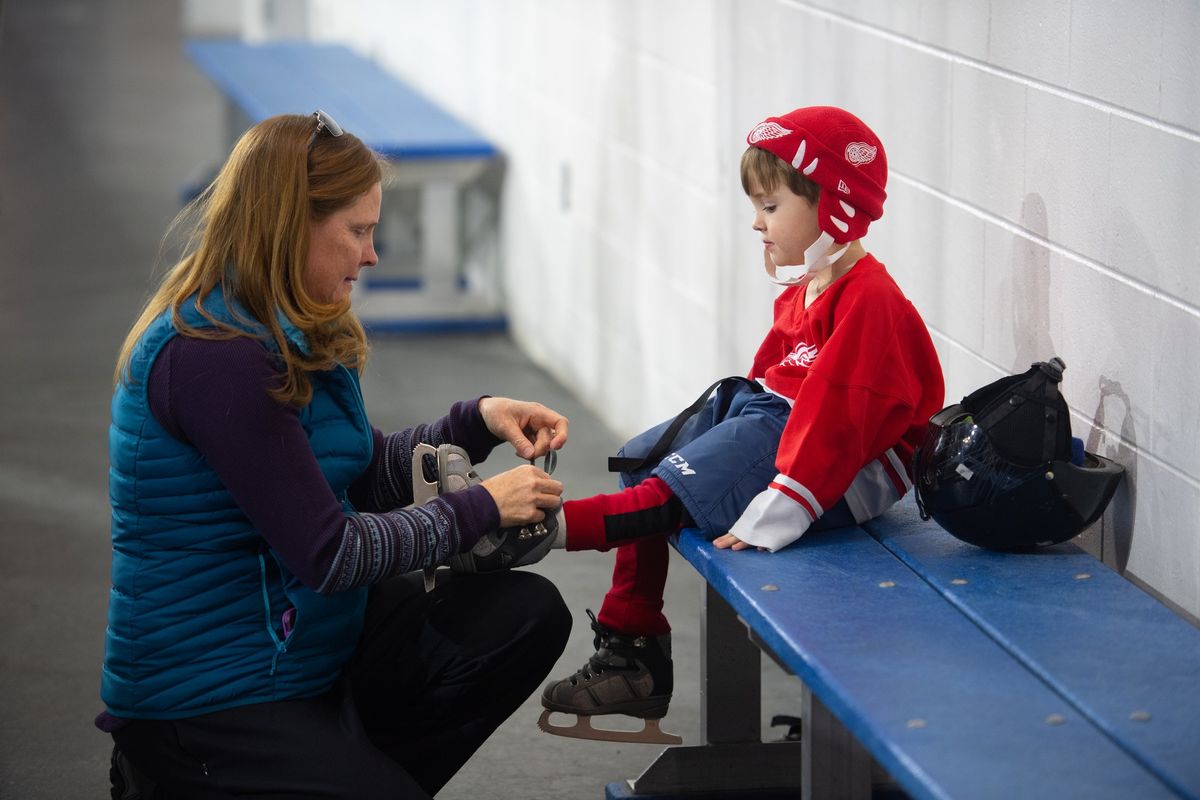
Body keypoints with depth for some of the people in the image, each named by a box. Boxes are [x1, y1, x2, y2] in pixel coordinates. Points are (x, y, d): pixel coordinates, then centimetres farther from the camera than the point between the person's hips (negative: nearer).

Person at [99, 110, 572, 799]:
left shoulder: (285, 335, 8)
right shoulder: (215, 355, -23)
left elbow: (368, 478, 16)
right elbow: (328, 553, -22)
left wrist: (479, 421, 0)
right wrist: (482, 507, -13)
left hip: (305, 634, 10)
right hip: (209, 700, -10)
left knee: (530, 614, -3)